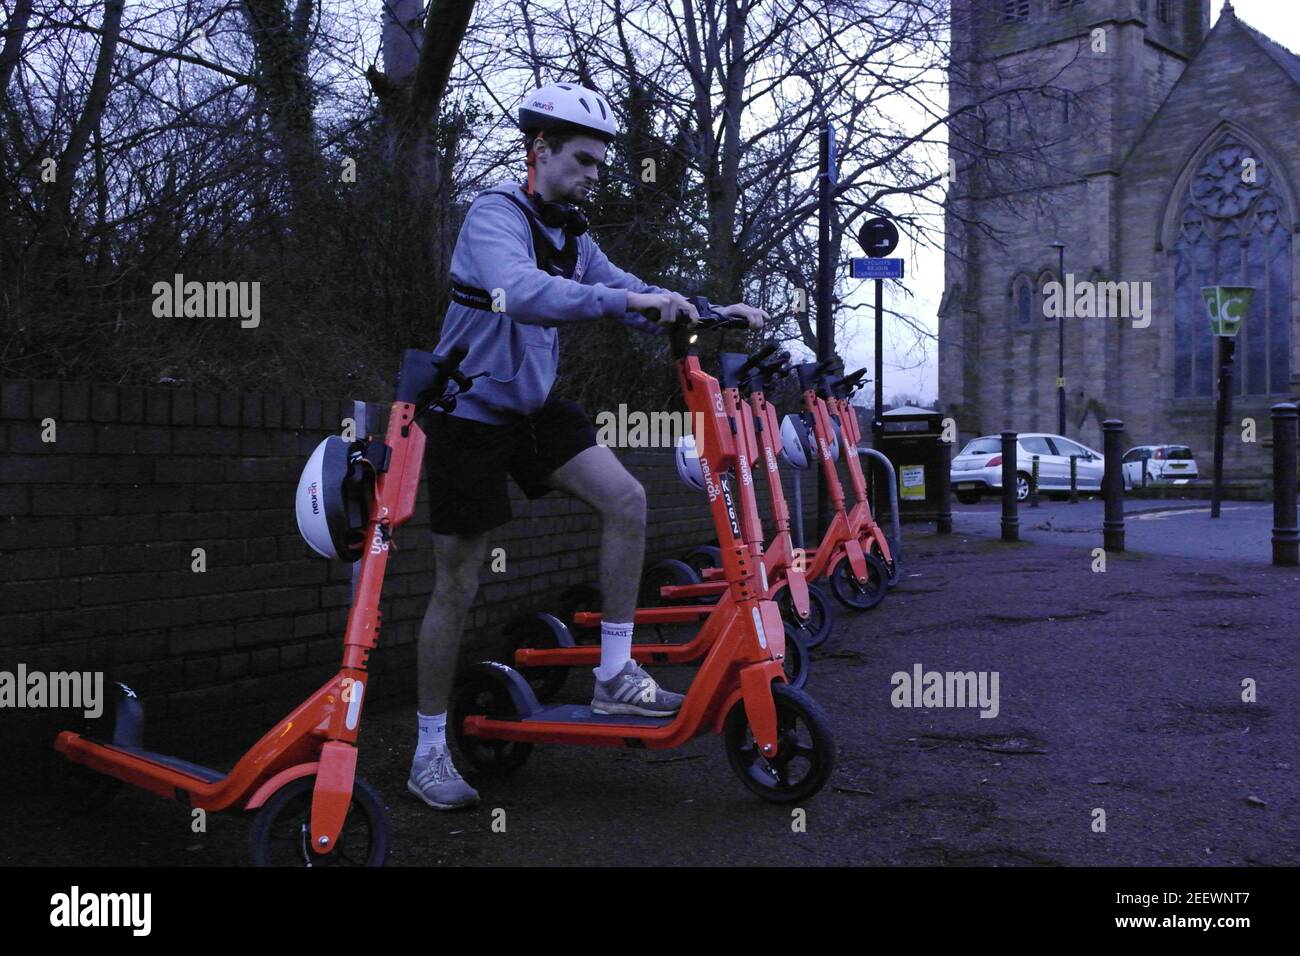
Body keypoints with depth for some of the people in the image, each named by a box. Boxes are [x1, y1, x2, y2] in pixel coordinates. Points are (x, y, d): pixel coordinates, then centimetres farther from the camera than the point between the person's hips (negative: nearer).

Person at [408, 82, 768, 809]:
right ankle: (429, 752, 14)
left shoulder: (571, 235, 9)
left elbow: (624, 292, 1)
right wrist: (625, 298, -49)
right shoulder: (496, 216, -17)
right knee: (458, 586, -1)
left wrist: (712, 313, -15)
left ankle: (614, 676, -2)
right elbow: (520, 291, -38)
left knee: (626, 499, -13)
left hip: (534, 405, 7)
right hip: (470, 414, -7)